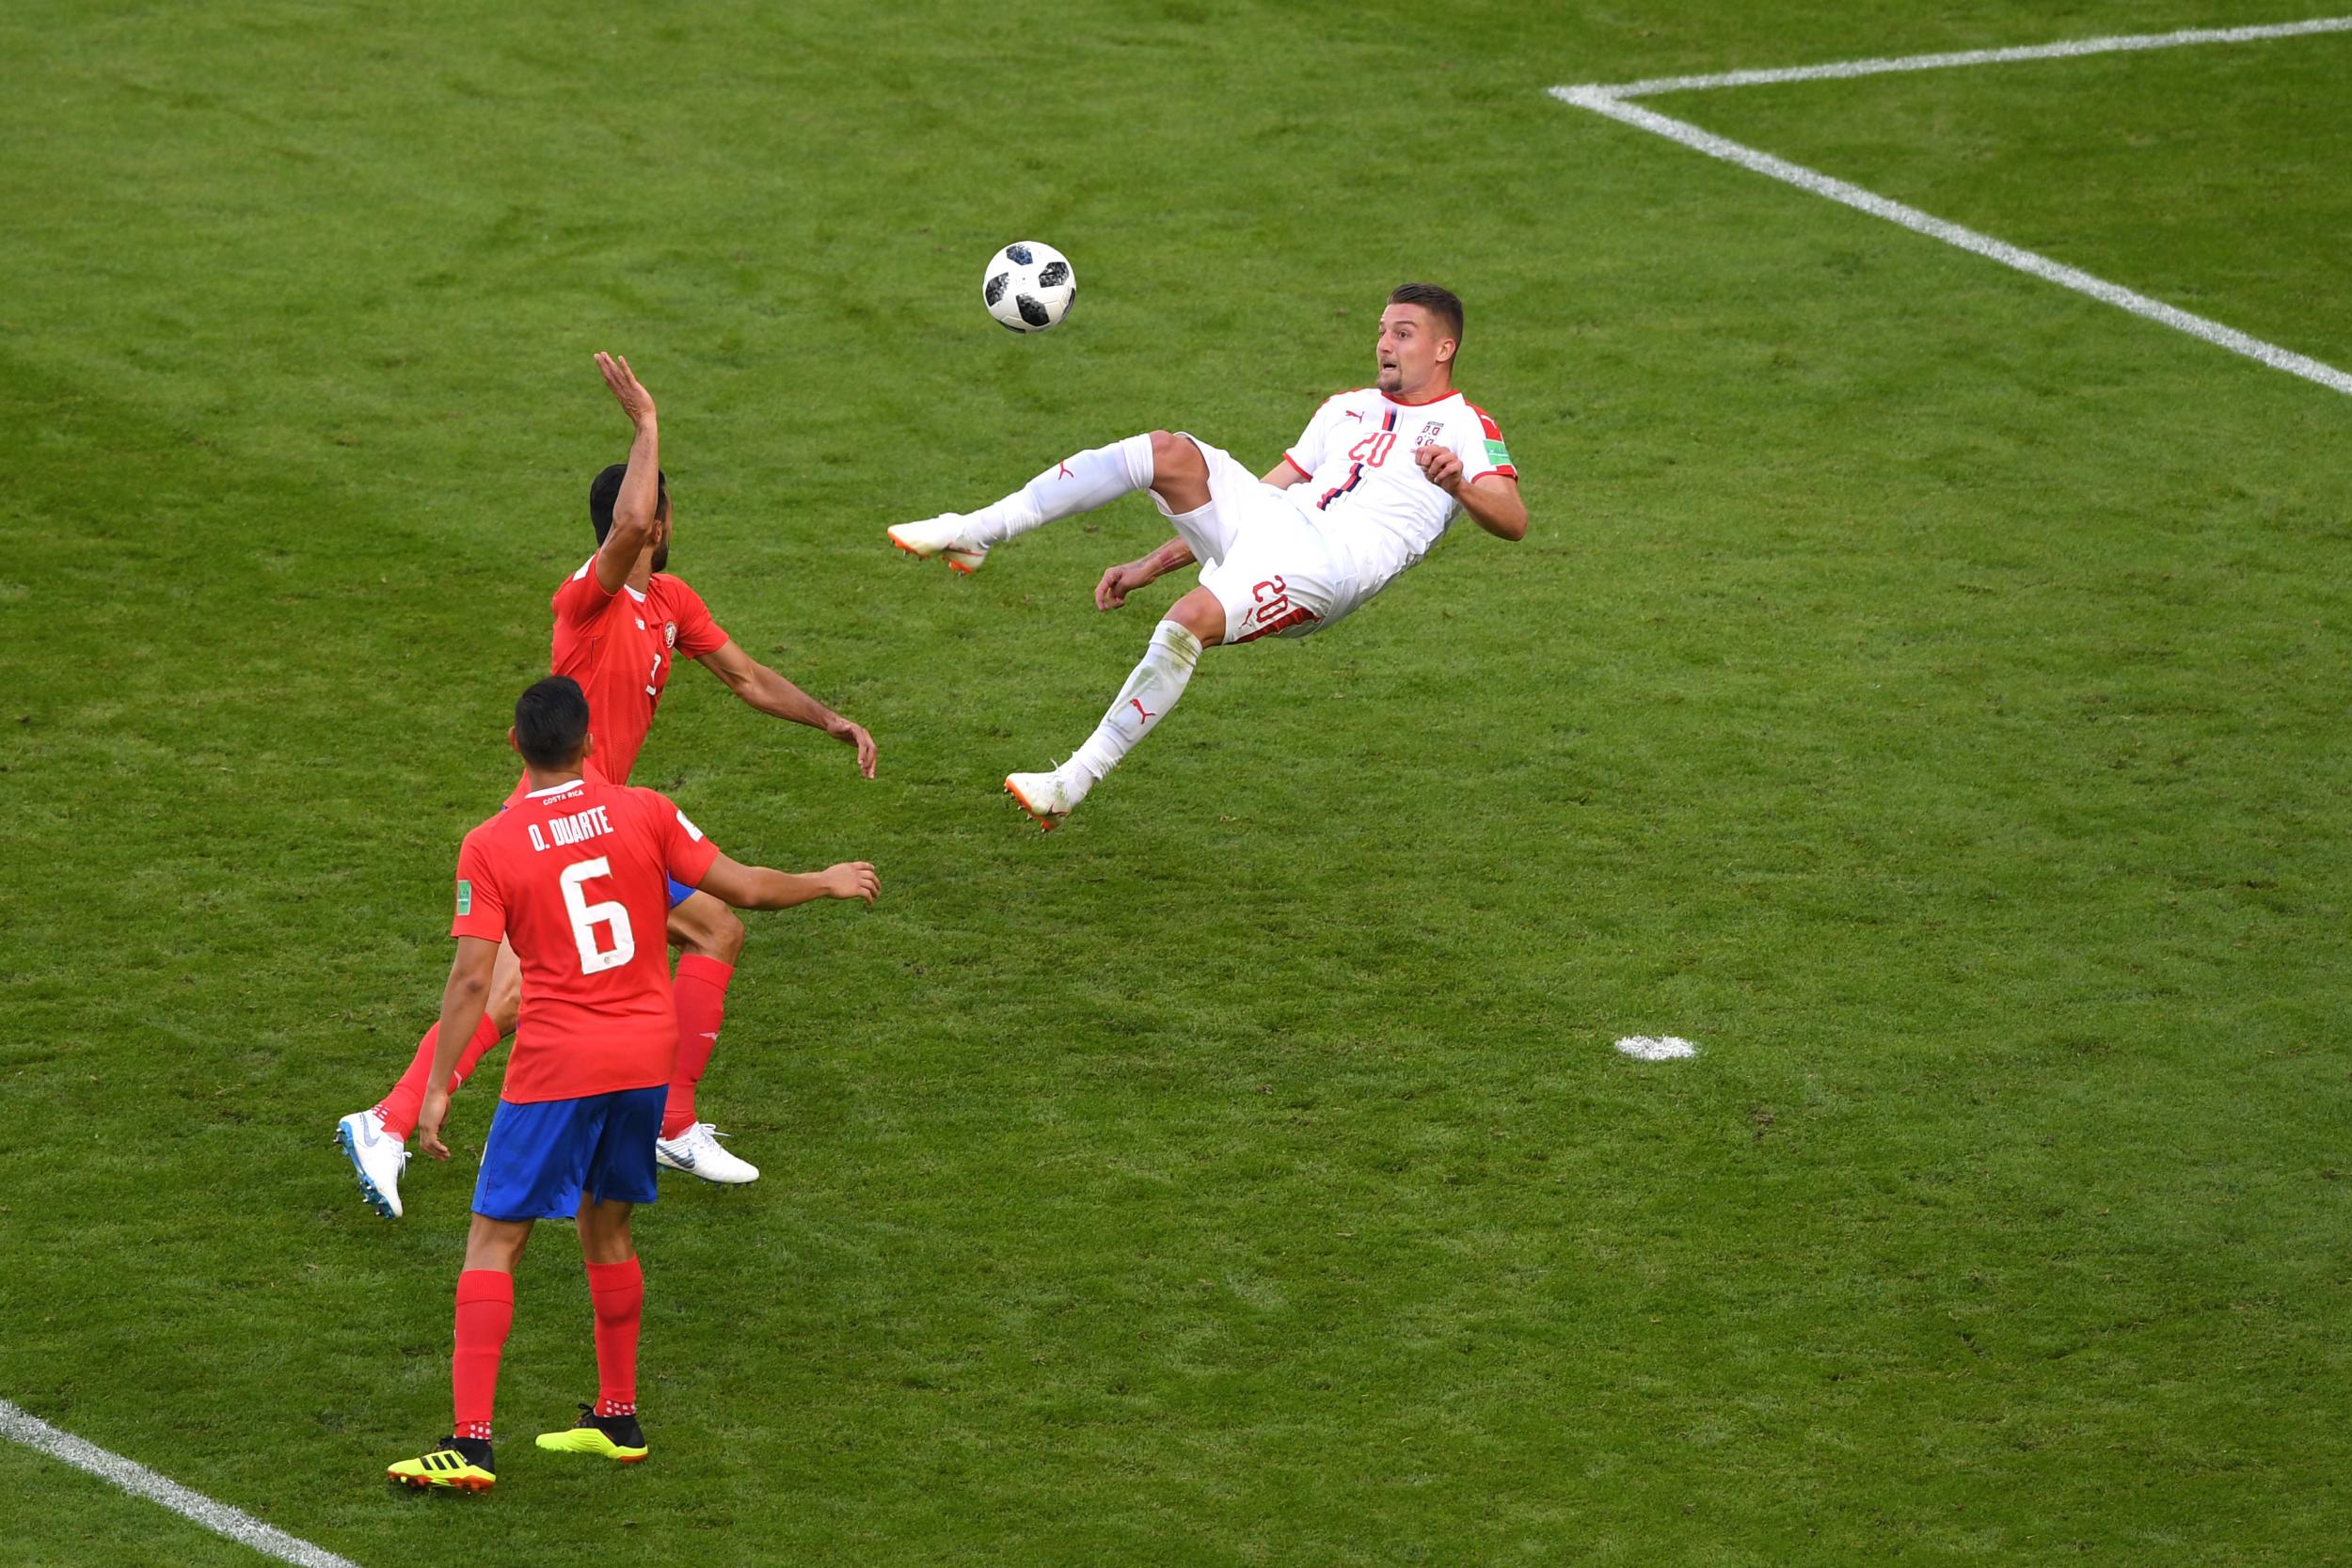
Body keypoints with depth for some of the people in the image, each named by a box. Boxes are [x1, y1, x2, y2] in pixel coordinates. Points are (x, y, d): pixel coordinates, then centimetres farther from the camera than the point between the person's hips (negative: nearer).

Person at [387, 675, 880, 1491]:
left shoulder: (489, 847, -7)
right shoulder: (643, 812, 0)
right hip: (648, 1055, 4)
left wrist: (437, 1089, -6)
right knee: (606, 1228, 21)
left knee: (493, 1241, 0)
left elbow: (470, 979, -11)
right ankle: (618, 1418, 29)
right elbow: (745, 888, 5)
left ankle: (470, 1442, -8)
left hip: (554, 1067, -4)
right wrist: (827, 882, 23)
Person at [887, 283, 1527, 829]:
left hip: (1325, 565, -7)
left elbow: (1513, 521, -8)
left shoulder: (1466, 426, 9)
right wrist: (1150, 565, 24)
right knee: (1167, 451, -17)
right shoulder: (1347, 407, 30)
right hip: (1268, 517, 7)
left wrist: (1458, 484, -31)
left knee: (1186, 621, -31)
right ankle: (971, 535, -21)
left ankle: (1076, 781, -25)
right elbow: (1254, 497, 31)